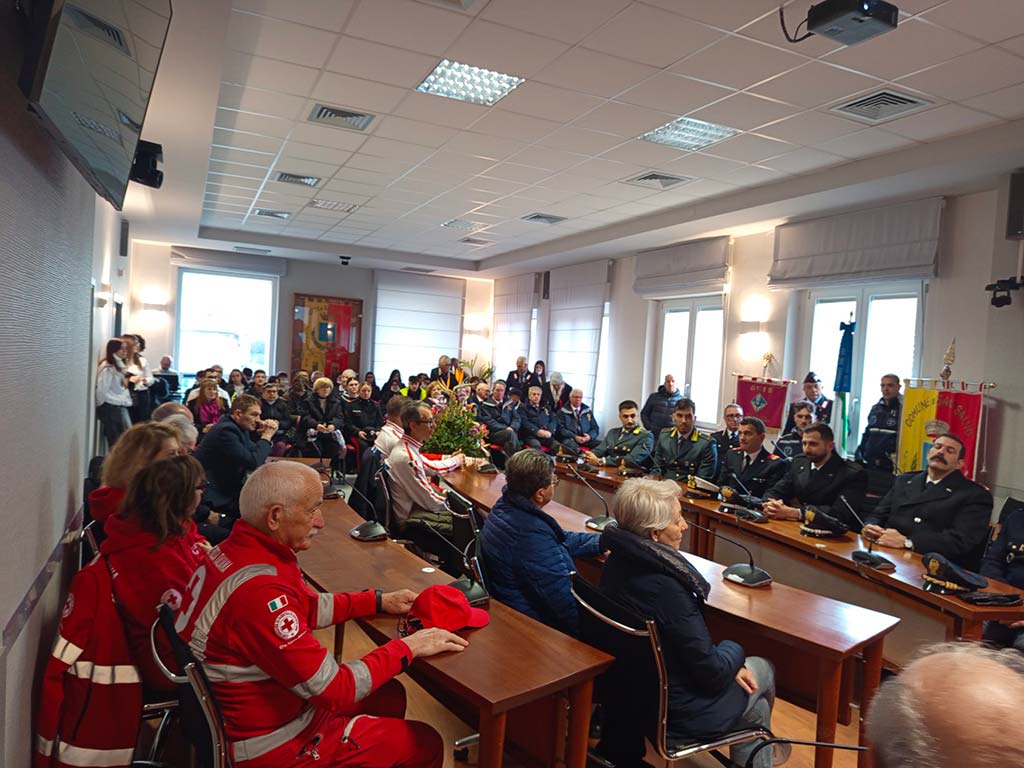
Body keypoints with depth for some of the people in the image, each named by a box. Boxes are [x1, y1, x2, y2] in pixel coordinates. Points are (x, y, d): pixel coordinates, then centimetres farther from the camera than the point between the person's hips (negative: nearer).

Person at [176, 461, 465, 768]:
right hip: (271, 742, -8)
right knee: (425, 743, 4)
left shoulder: (237, 549, -6)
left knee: (389, 694, 22)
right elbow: (334, 689, -28)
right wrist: (406, 647, -16)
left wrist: (378, 601, 5)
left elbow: (306, 607, 10)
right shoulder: (258, 590, -34)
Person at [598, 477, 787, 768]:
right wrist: (735, 651, -4)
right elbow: (713, 672, -23)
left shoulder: (618, 561, -7)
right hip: (674, 711, -7)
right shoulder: (665, 587, -34)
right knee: (762, 669, 21)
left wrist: (723, 661, -1)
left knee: (756, 708, 25)